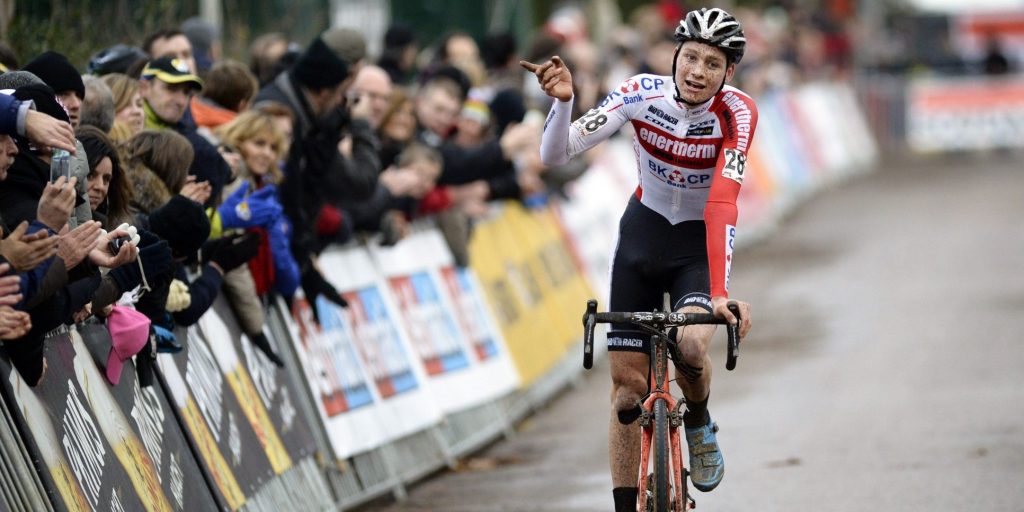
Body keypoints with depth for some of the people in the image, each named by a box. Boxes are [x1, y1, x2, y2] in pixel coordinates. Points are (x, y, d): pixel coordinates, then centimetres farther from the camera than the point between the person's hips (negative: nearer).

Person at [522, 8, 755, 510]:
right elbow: (554, 155, -24)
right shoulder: (641, 93, -20)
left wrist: (719, 292, -45)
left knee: (690, 343, -29)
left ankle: (699, 425, 5)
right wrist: (562, 101, -43)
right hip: (644, 230, 2)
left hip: (699, 242, -2)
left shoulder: (736, 112, -24)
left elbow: (722, 204, -35)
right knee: (627, 381, -1)